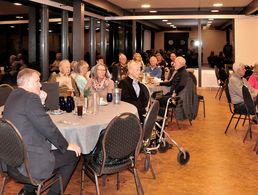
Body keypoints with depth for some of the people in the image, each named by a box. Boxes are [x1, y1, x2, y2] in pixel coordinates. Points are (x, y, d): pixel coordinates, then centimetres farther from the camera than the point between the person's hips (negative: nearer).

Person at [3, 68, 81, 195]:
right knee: (72, 155, 7)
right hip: (29, 163, -10)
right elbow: (47, 127, -17)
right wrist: (66, 146, -5)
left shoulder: (13, 96, 11)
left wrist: (40, 102, 6)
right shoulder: (31, 98, -18)